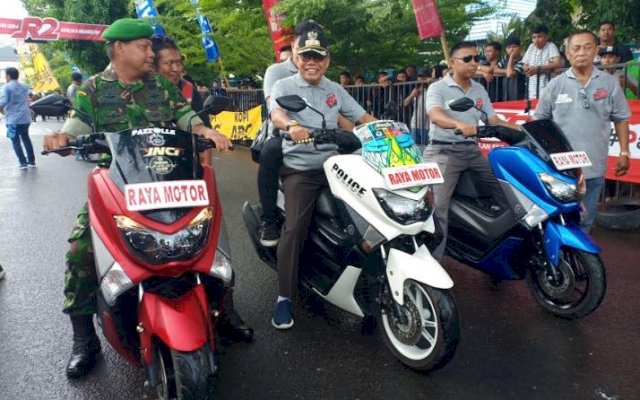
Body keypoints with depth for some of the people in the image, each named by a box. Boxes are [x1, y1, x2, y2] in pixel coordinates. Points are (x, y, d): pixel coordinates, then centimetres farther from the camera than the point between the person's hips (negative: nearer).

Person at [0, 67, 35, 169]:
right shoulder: (25, 87, 10)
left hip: (13, 119, -5)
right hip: (26, 118, 5)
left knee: (16, 141, 5)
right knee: (26, 138, 18)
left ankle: (23, 163, 1)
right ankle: (31, 161, 18)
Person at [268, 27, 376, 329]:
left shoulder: (335, 90, 15)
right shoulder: (284, 86, 1)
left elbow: (363, 117, 14)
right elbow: (275, 112, -21)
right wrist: (291, 125, -44)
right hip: (299, 169, -4)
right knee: (295, 228, -16)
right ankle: (285, 296, -7)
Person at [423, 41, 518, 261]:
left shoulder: (480, 90, 14)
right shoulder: (437, 88, -5)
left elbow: (493, 120, 10)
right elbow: (435, 115, -24)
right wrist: (459, 124, -45)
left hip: (472, 150, 6)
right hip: (443, 151, -6)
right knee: (438, 205, -16)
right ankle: (433, 258, -13)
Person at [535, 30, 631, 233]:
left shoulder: (609, 83, 3)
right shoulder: (556, 84, 1)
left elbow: (621, 119, 9)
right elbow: (539, 120, 7)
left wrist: (624, 153, 5)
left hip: (594, 166, 2)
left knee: (585, 220, 12)